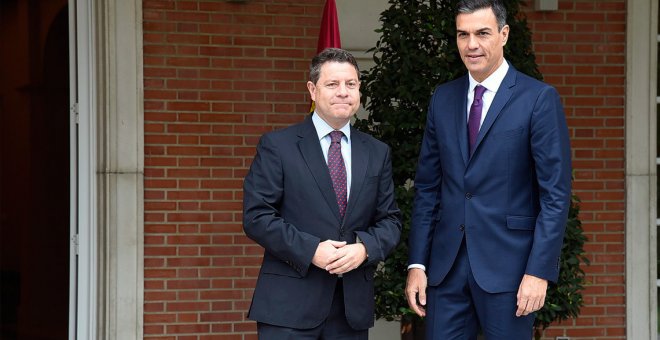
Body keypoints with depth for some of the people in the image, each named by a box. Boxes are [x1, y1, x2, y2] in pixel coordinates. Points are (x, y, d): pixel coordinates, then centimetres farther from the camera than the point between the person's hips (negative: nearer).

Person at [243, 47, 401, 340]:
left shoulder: (377, 153, 12)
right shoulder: (277, 146, 0)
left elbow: (390, 220, 11)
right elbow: (256, 216, -6)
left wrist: (364, 248, -10)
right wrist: (310, 250, -16)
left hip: (353, 305, 4)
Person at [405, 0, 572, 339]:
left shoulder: (539, 99, -5)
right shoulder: (443, 98, 10)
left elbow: (556, 193, -8)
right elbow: (427, 188, 12)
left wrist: (539, 271, -14)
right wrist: (416, 263, 5)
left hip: (508, 264, -4)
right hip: (446, 264, 4)